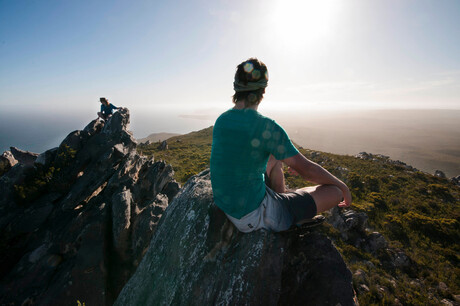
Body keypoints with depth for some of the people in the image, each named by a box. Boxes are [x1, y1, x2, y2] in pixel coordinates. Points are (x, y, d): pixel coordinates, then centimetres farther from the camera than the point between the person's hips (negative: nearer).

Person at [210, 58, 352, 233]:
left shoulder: (221, 120, 0)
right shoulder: (266, 127, -23)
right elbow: (305, 169, -16)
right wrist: (343, 186, 5)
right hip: (253, 215, -8)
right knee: (335, 192, -2)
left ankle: (282, 202, 34)